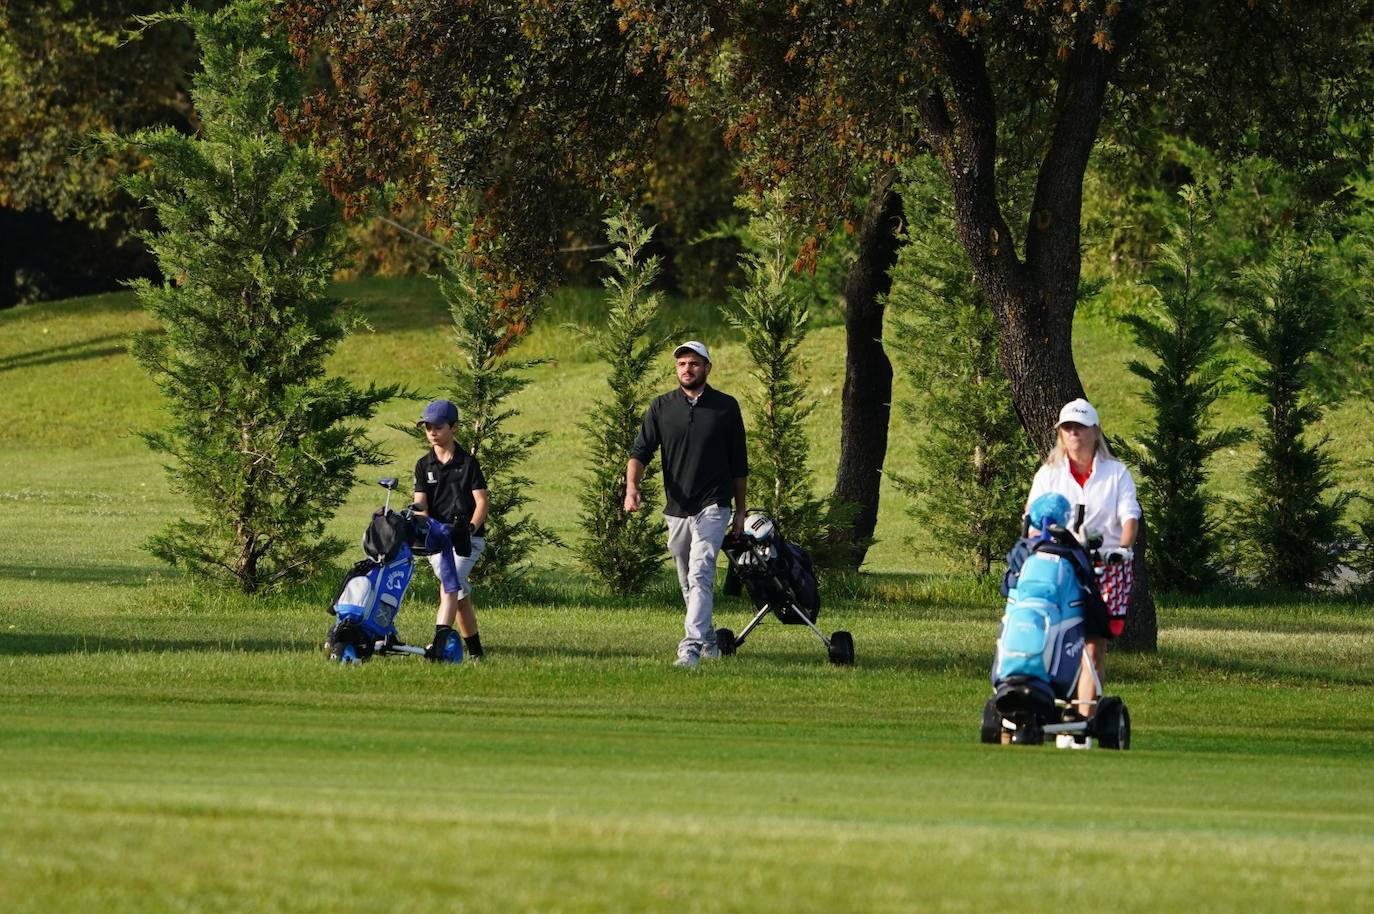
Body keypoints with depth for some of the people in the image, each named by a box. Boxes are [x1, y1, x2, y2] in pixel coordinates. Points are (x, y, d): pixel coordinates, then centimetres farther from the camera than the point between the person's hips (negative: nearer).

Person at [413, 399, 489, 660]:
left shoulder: (468, 463, 1)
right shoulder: (424, 466, 11)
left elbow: (481, 501, -5)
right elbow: (420, 503, 2)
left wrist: (471, 527, -23)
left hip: (467, 538, -4)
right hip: (437, 537, 4)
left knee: (450, 582, -23)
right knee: (460, 593, 6)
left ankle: (440, 639, -36)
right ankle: (474, 650, 15)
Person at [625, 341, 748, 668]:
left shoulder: (726, 407, 2)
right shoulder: (661, 407, 5)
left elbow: (738, 463, 8)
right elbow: (641, 451, -1)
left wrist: (740, 511, 10)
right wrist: (632, 486, -21)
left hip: (712, 507, -4)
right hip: (677, 509, 4)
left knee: (700, 576, -18)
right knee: (688, 582, 14)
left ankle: (691, 647, -26)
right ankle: (708, 640, 31)